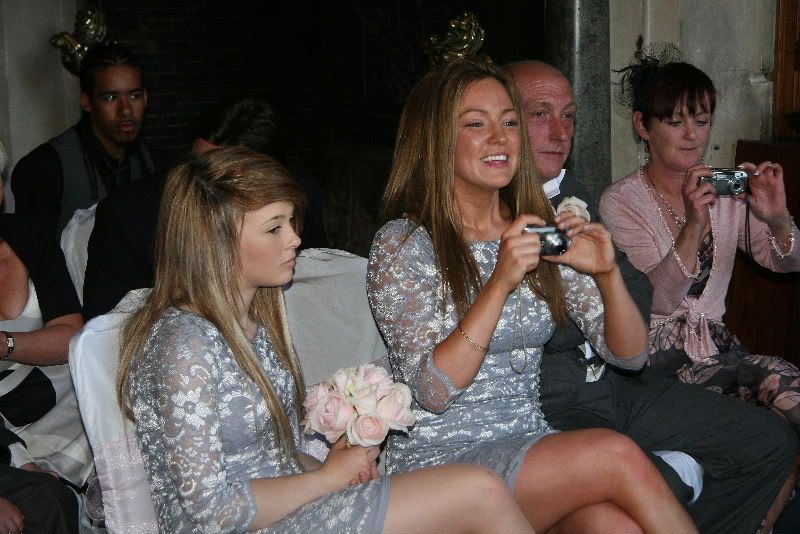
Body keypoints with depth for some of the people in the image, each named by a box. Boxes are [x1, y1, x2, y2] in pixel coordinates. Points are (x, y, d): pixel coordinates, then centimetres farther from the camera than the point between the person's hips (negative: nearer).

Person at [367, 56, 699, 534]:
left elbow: (629, 355, 5)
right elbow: (433, 392, -16)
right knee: (617, 454, -25)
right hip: (440, 458, -4)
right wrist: (501, 283, -25)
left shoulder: (542, 234, 8)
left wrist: (609, 275, -14)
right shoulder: (404, 244, -7)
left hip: (531, 445, 4)